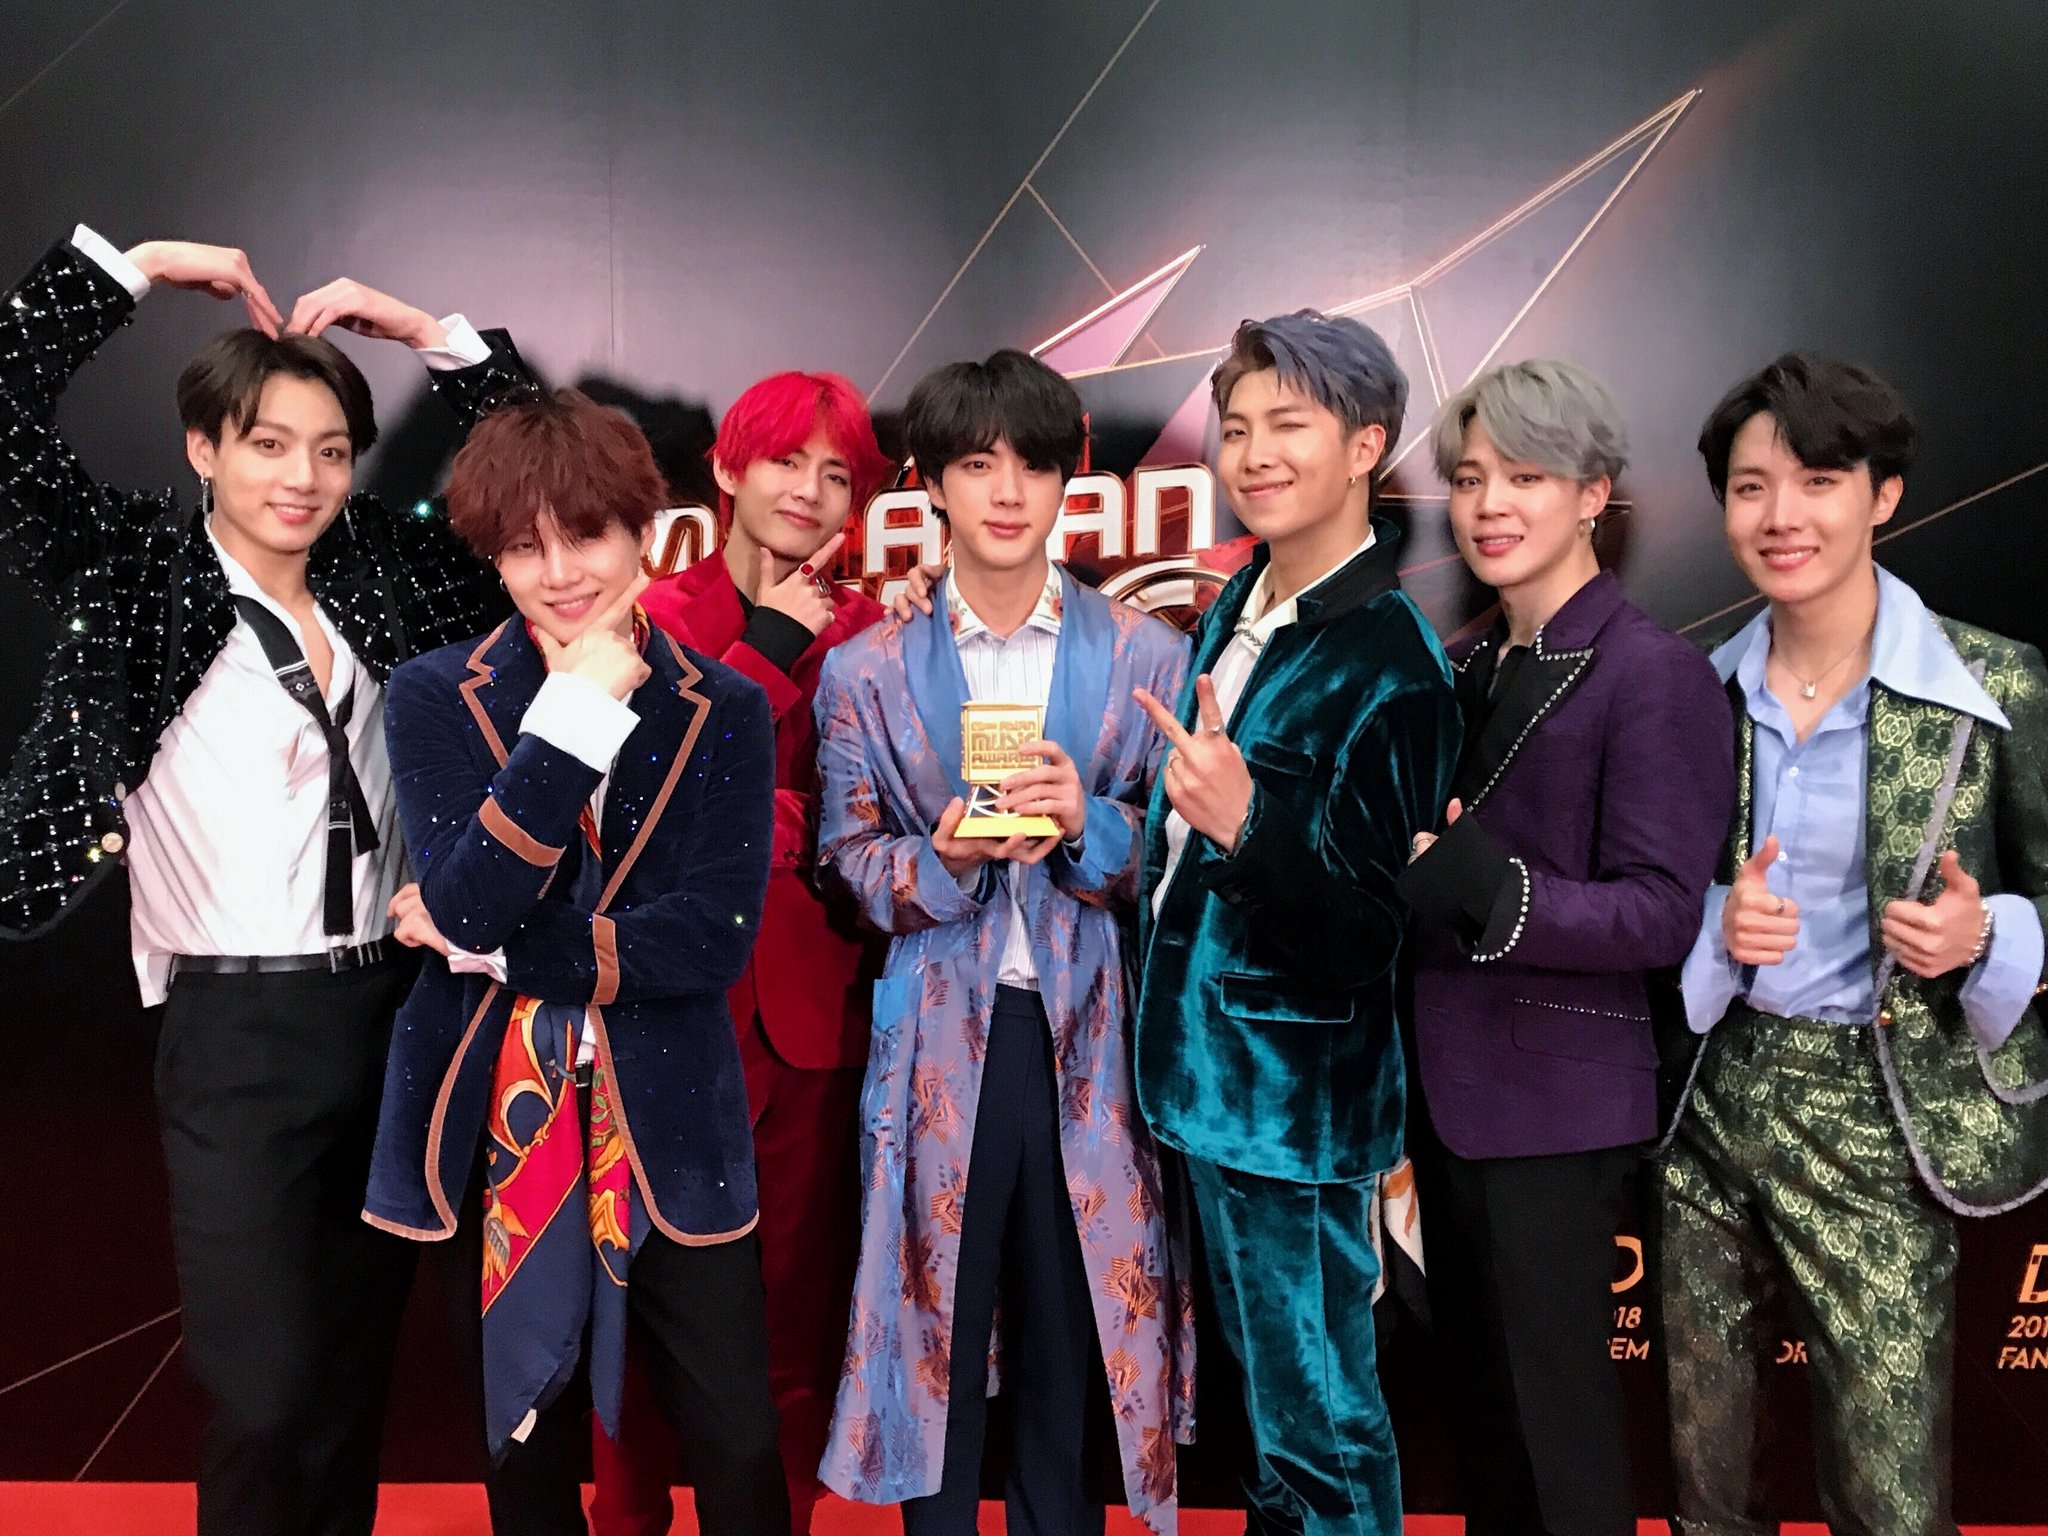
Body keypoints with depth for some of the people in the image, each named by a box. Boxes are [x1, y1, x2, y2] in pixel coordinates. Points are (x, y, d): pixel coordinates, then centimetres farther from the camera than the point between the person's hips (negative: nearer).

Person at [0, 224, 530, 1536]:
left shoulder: (382, 574, 6)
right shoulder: (136, 580, -3)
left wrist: (435, 335, 0)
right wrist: (134, 266, -9)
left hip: (396, 1009, 4)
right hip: (240, 1034, -3)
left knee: (360, 1369, 16)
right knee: (264, 1393, -2)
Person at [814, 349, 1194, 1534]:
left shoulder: (1147, 655, 2)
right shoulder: (870, 670, 3)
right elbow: (850, 859, 3)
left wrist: (1090, 823, -16)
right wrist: (949, 858, -15)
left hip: (1089, 1034, 0)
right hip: (940, 1036, 0)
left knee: (1075, 1328, 12)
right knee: (936, 1321, 10)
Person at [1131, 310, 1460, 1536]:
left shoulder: (1389, 667, -19)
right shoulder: (1240, 604, 5)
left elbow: (1376, 931, -21)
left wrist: (1246, 827, -35)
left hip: (1293, 1090, -8)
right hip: (1210, 1060, 8)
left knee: (1320, 1422, 5)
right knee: (1267, 1381, 24)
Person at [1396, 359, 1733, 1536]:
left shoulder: (1654, 674, -13)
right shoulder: (1470, 667, 10)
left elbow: (1662, 915, -17)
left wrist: (1491, 893, -29)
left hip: (1557, 1102, -7)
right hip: (1450, 1085, 7)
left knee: (1557, 1431, 5)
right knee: (1478, 1402, 20)